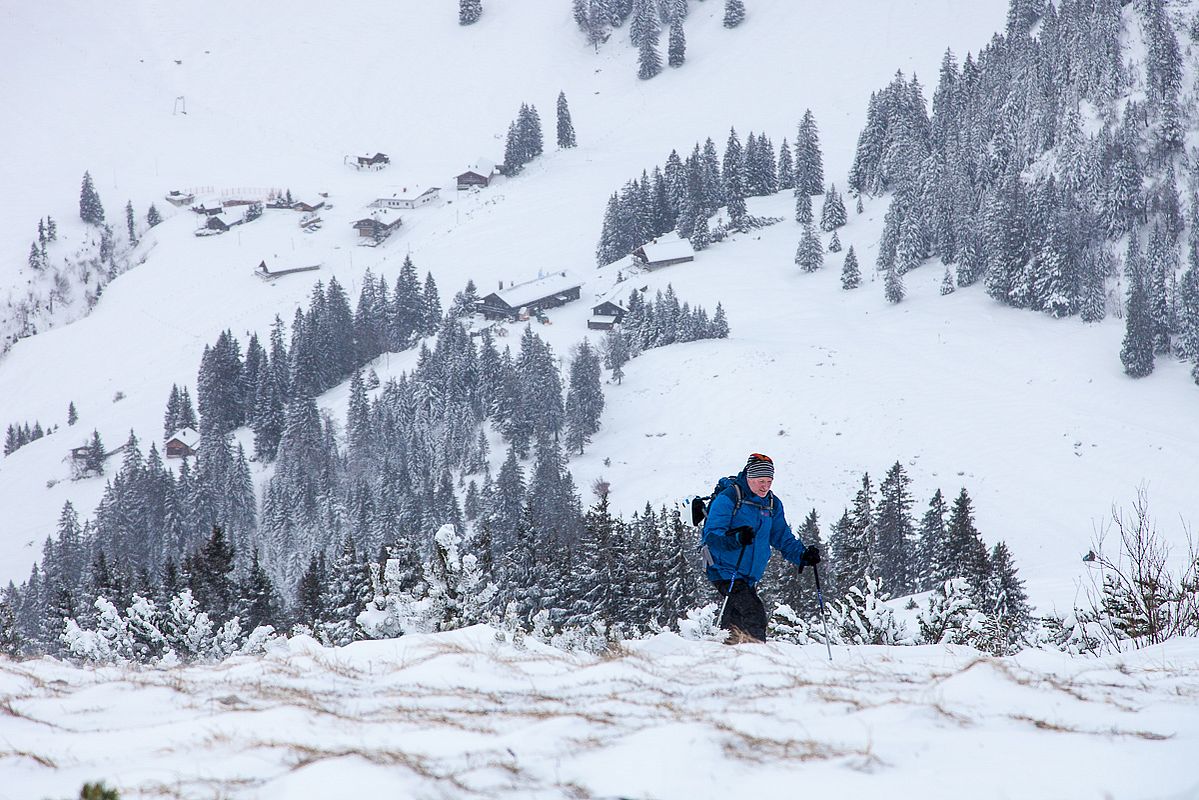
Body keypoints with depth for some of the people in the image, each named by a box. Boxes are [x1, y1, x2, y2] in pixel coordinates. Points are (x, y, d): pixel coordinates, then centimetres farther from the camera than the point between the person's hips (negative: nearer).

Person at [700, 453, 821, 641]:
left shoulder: (773, 504, 11)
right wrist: (737, 538, -35)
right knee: (754, 616, -22)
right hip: (726, 572, -7)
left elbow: (783, 538, 17)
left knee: (734, 626, 10)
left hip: (750, 577, 7)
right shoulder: (727, 500, -11)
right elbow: (711, 537, -16)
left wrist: (803, 555, -2)